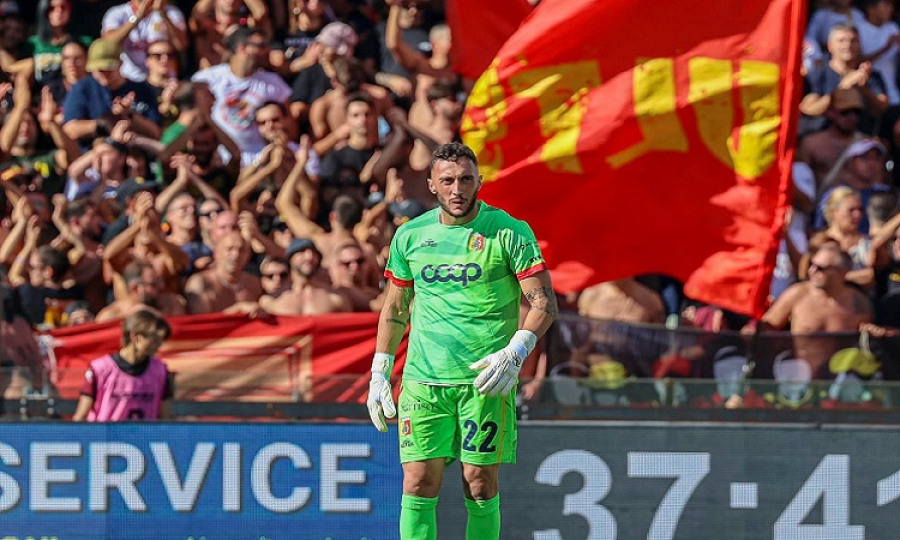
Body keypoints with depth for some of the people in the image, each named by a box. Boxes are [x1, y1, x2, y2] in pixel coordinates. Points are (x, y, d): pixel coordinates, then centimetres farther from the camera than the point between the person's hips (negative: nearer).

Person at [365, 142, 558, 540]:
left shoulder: (509, 232, -3)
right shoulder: (410, 236, 8)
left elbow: (544, 302, -4)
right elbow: (395, 308, 18)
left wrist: (515, 353, -18)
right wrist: (379, 375, 13)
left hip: (486, 380, -3)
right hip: (423, 380, 3)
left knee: (481, 485, -2)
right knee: (419, 483, -5)